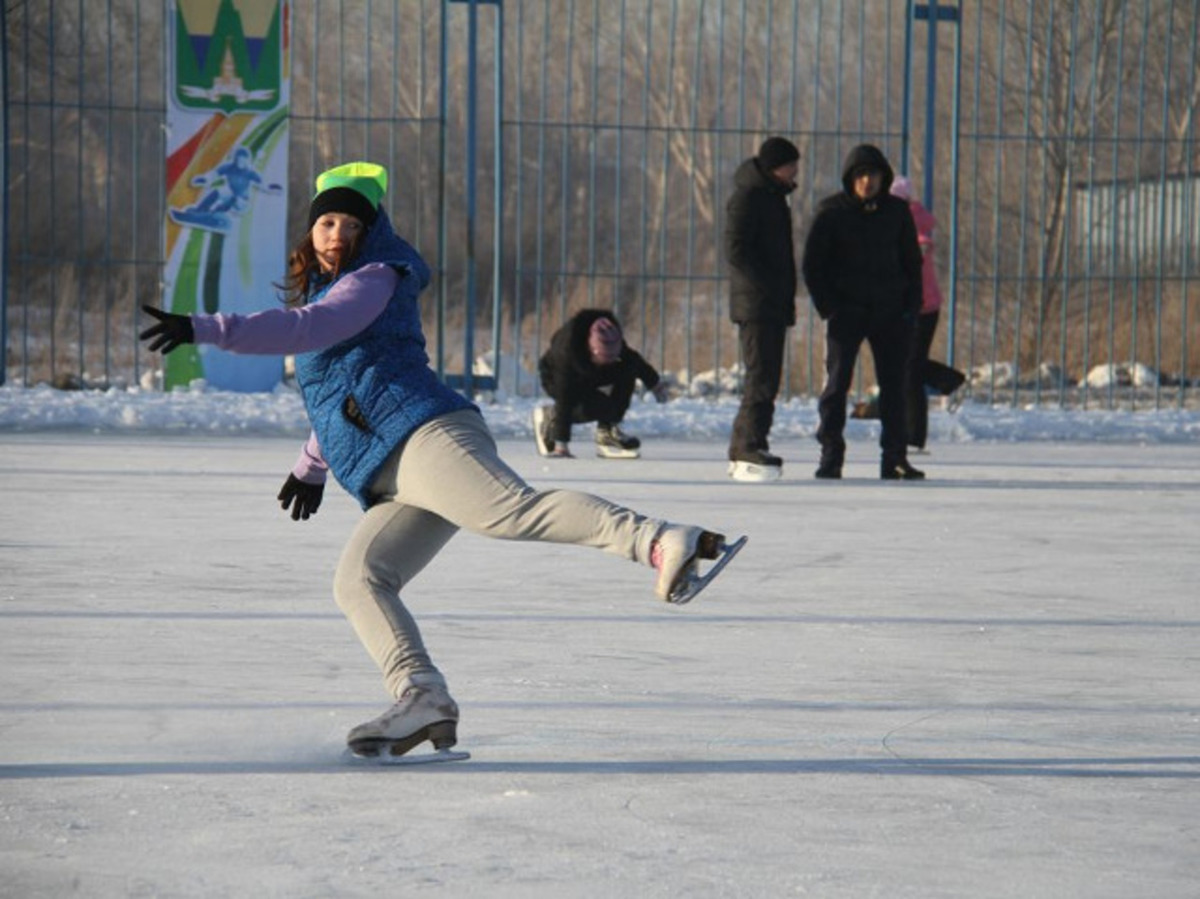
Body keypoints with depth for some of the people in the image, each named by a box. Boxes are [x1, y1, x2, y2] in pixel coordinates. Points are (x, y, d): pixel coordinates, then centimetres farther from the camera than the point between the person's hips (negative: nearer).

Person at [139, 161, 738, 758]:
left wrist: (204, 330, -19)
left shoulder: (374, 280, 4)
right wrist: (310, 466, 55)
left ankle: (662, 542, -45)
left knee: (513, 511, -30)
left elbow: (307, 329, -15)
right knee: (358, 580, -8)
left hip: (424, 438, -9)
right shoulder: (325, 290, 33)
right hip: (393, 483, 9)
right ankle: (423, 700, -25)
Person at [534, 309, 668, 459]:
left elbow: (637, 361, -1)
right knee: (602, 407, -31)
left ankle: (609, 429, -11)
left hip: (589, 377, 6)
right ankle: (550, 416, -6)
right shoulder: (567, 354, -41)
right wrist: (561, 444, -40)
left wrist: (655, 383, 12)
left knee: (629, 368, -21)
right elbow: (564, 402, -40)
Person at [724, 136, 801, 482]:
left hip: (773, 306, 10)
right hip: (755, 305, -10)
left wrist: (786, 297, 17)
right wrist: (767, 287, -21)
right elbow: (736, 250, -19)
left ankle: (741, 452, 15)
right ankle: (750, 450, -17)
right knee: (761, 378, -14)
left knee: (764, 378, 11)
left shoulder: (773, 196, 20)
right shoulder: (747, 197, -10)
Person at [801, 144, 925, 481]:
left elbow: (912, 261, 14)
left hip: (890, 312, 3)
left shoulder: (897, 211, 6)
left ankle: (895, 459, 7)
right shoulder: (831, 212, -2)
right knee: (837, 381, -6)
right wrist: (828, 308, -8)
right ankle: (831, 458, -1)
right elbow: (811, 264, 0)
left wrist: (910, 307, 4)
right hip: (846, 310, -3)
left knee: (894, 384, 2)